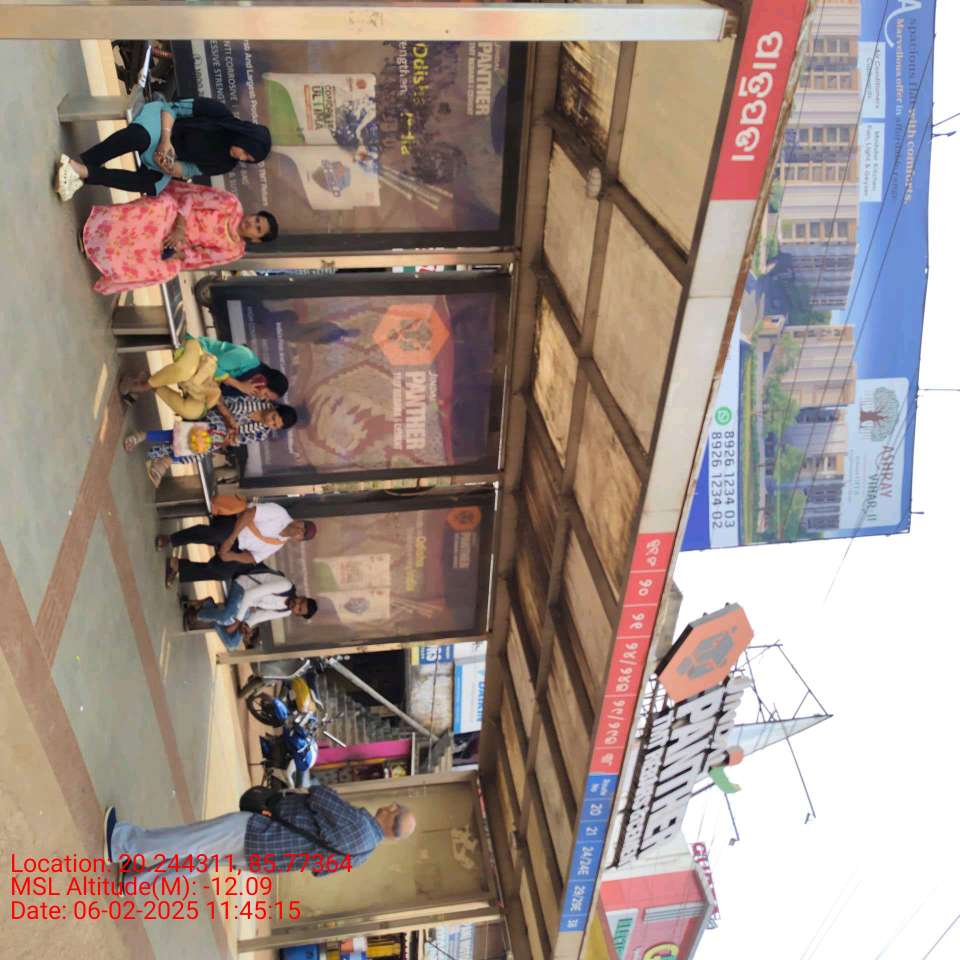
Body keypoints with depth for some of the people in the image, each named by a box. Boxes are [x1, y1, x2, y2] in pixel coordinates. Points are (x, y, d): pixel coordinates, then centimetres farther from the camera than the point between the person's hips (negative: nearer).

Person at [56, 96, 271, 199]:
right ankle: (80, 164, -39)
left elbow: (189, 170, -3)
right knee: (140, 137, -41)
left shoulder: (226, 164, -4)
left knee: (153, 187, -29)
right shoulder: (219, 113, -17)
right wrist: (165, 140, -30)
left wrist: (171, 168, -25)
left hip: (169, 159, 4)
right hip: (161, 122, -4)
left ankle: (84, 174, -29)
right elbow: (170, 108, -13)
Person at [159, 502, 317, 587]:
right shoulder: (279, 512, -13)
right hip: (232, 525, -6)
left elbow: (253, 559, 6)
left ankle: (176, 565, -3)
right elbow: (249, 513, -20)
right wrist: (231, 538, -26)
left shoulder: (278, 544, 8)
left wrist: (232, 556, -13)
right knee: (211, 534, -39)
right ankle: (170, 540, -18)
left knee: (224, 572, -18)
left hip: (236, 546, 6)